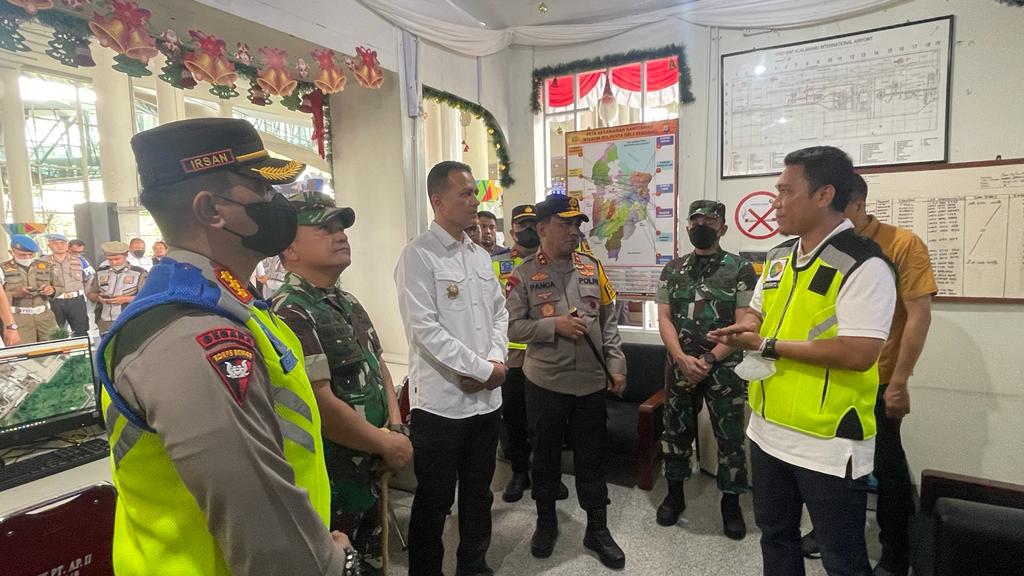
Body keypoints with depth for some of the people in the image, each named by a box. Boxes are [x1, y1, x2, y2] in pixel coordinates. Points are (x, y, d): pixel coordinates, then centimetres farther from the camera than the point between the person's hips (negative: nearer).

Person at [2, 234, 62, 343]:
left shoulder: (46, 266, 11)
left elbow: (60, 287, 15)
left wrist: (52, 290, -7)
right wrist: (15, 293, -21)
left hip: (44, 314, 3)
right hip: (18, 317, -3)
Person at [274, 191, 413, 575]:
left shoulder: (349, 304, 8)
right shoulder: (290, 314, -23)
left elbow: (378, 366, 14)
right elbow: (321, 406, -27)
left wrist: (397, 427, -1)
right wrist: (387, 444, -15)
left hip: (369, 475, 8)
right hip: (328, 486, -8)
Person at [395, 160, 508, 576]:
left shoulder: (480, 256, 10)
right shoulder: (418, 256, -12)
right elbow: (425, 329, -19)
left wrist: (496, 360, -5)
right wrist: (483, 369, -15)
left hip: (486, 398, 7)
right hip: (441, 401, -6)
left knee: (478, 493, 21)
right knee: (434, 501, 11)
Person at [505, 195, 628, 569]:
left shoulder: (593, 268, 4)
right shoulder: (524, 275, -6)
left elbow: (608, 323, 7)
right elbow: (512, 327, -9)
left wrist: (616, 365, 1)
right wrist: (554, 325, -19)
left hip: (591, 383, 2)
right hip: (544, 384, -2)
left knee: (591, 458, 14)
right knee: (545, 455, 15)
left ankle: (597, 529, 30)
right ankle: (546, 521, 36)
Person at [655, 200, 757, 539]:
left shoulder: (740, 269, -3)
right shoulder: (672, 269, 7)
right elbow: (664, 318, 1)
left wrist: (708, 360, -15)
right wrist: (682, 358, -13)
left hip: (725, 369, -3)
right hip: (679, 367, 3)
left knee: (730, 437, 7)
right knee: (676, 432, 13)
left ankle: (730, 502, 27)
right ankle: (674, 494, 31)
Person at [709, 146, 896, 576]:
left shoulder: (863, 265, -18)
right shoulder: (779, 256, 7)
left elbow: (858, 353, -27)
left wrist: (769, 346, -20)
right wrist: (743, 329, -5)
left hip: (829, 442, -7)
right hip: (769, 430, 8)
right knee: (775, 536, 25)